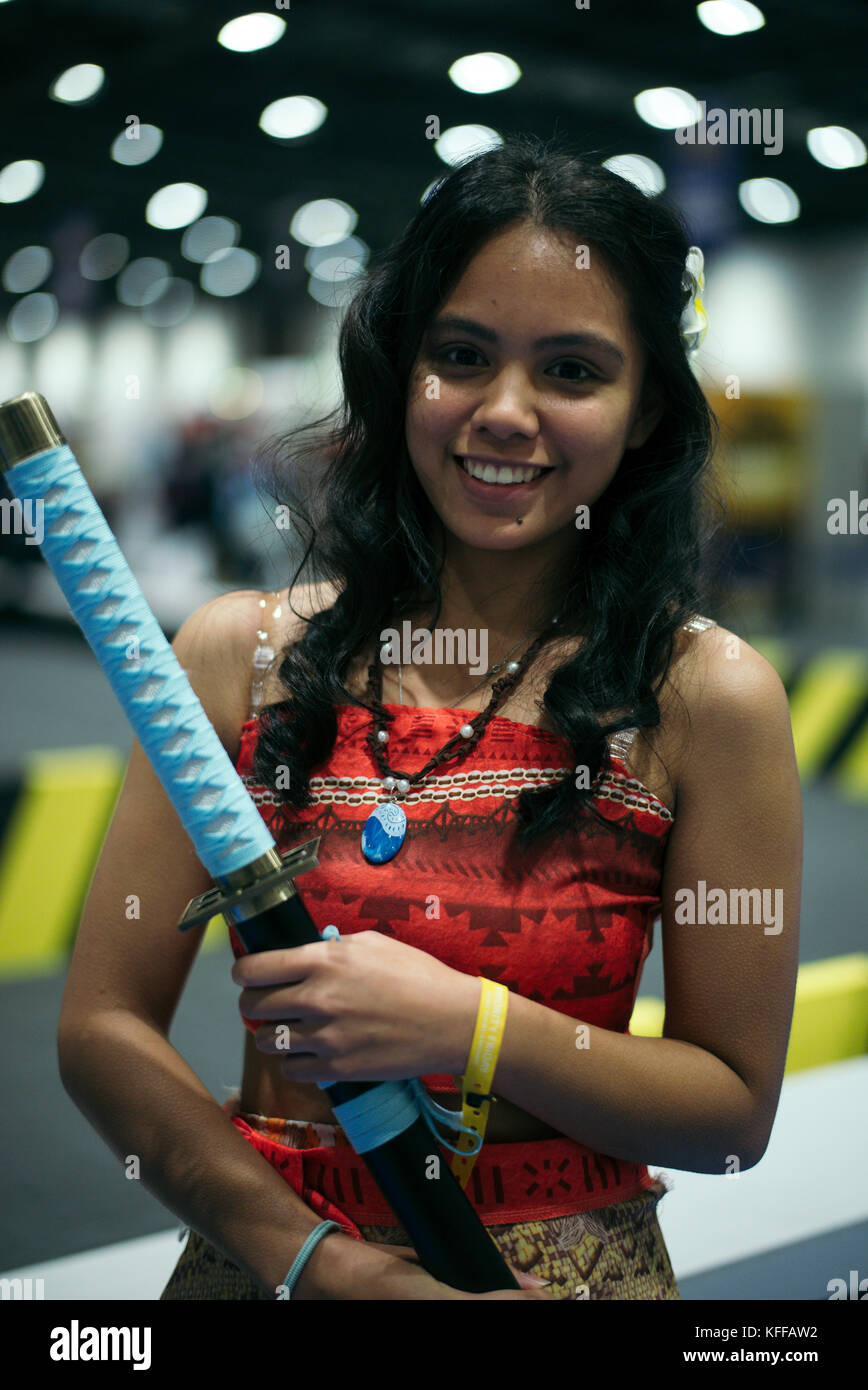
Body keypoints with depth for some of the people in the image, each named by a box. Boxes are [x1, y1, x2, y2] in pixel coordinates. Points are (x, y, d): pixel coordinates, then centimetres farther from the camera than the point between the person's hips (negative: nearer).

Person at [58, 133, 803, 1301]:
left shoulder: (709, 696, -11)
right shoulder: (240, 652, -8)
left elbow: (737, 1109, -8)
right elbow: (105, 1028, -7)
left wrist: (465, 1026, -22)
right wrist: (321, 1259, -18)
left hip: (571, 1265, 0)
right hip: (261, 1254, 1)